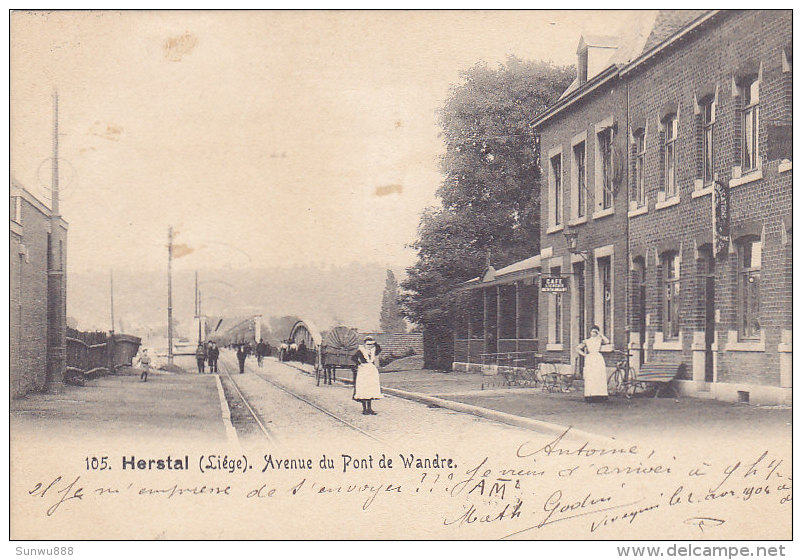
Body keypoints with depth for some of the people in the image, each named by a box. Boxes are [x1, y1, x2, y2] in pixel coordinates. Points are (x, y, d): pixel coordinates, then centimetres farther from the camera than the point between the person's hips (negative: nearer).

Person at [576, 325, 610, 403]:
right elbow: (578, 348, 12)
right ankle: (590, 396, -9)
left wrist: (600, 334, -2)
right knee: (590, 378, -8)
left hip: (599, 359, 0)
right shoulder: (586, 341, 13)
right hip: (589, 359, 0)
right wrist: (584, 354, 0)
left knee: (599, 378, -7)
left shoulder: (599, 340, 13)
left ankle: (599, 396, -7)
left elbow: (607, 341, -7)